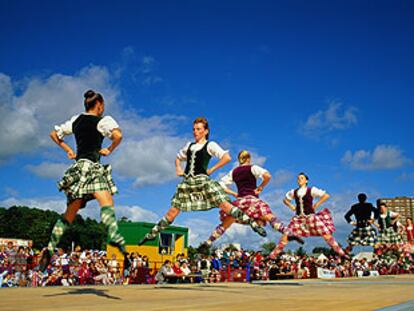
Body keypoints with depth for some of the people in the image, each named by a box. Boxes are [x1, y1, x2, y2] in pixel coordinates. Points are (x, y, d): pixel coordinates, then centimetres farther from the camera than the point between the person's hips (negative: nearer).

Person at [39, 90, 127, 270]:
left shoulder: (76, 120, 19)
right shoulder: (103, 120, 0)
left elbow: (54, 134, 28)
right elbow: (118, 135, -17)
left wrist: (68, 150, 24)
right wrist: (109, 150, -2)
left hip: (78, 167, 7)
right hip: (91, 166, -7)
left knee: (69, 215, 12)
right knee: (107, 203, -25)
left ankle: (50, 249, 11)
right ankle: (114, 237, -49)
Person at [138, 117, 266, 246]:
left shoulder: (210, 145, 2)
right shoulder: (189, 145, 18)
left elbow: (227, 158, -10)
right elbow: (178, 157, 35)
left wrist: (212, 169, -9)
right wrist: (178, 168, 15)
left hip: (202, 180, -5)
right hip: (187, 182, 5)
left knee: (225, 205, -14)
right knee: (173, 211, 5)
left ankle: (252, 223, -11)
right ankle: (152, 234, 14)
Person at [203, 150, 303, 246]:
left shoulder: (233, 172, 16)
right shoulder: (252, 168, 3)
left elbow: (221, 184, 16)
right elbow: (267, 176, -14)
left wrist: (233, 193, 14)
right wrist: (261, 187, 0)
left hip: (239, 200, 4)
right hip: (252, 199, -4)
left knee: (225, 224, 12)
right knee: (271, 217, -10)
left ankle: (208, 243, 11)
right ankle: (288, 234, -27)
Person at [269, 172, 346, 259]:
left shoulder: (311, 190, -3)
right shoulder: (294, 192, 7)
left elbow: (326, 195, -6)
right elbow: (285, 200, 24)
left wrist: (316, 204, -7)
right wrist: (291, 206, 7)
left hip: (311, 217, -3)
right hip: (298, 218, 3)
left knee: (327, 235, -9)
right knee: (285, 235, -5)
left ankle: (341, 253, 2)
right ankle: (273, 255, 3)